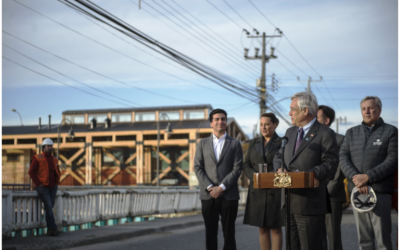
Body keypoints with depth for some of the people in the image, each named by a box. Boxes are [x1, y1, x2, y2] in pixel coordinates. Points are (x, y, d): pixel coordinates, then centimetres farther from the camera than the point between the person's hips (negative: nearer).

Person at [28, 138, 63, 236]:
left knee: (49, 207, 8)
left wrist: (56, 183, 11)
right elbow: (31, 172, -11)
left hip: (52, 187, 6)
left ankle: (50, 230, 15)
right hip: (42, 187, -6)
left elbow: (57, 172, 23)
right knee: (49, 207, -14)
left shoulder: (54, 159, 10)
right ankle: (53, 229, -16)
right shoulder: (38, 158, -8)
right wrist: (38, 183, -14)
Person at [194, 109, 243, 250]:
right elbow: (198, 168, 4)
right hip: (208, 196, 1)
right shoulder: (203, 143, 12)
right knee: (210, 233, 4)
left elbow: (237, 169, -2)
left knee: (229, 233, 1)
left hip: (229, 195, -1)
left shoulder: (235, 144, 7)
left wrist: (222, 187, -12)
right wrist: (209, 187, -9)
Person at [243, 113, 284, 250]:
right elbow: (246, 165, 10)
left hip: (275, 191, -4)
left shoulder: (282, 143, -1)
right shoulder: (254, 143, 13)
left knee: (275, 228, 0)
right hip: (257, 191, 4)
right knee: (262, 229, 7)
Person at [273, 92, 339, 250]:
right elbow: (279, 155, 23)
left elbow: (331, 164, -12)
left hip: (310, 202, -7)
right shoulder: (290, 132, 17)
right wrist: (279, 168, 1)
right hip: (289, 201, 7)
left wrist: (309, 173, -25)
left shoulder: (325, 134, -6)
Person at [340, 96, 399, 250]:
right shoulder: (352, 132, 17)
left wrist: (368, 177, -13)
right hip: (357, 190, 4)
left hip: (380, 191, -4)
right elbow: (343, 157, 8)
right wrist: (354, 177, -10)